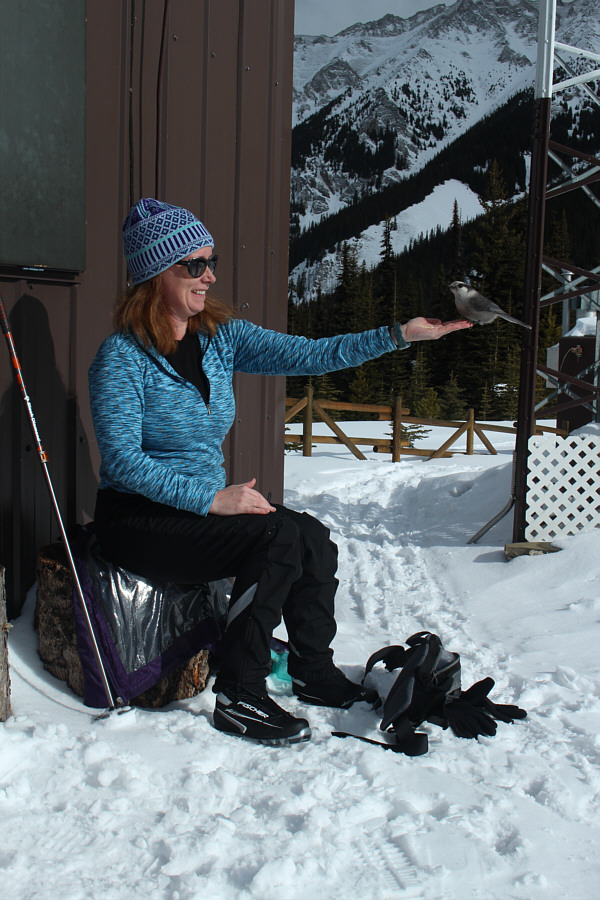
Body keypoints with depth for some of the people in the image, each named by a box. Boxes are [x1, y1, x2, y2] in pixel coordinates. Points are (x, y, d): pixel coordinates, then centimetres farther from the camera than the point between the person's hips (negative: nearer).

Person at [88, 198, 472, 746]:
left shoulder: (221, 336, 3)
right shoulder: (122, 357, -15)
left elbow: (308, 356, -4)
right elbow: (122, 460, -22)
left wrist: (399, 336, -13)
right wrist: (212, 499, -28)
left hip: (206, 504, 7)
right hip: (138, 518, -6)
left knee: (314, 538, -12)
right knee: (279, 538, -24)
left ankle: (314, 671, 9)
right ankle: (238, 699, -12)